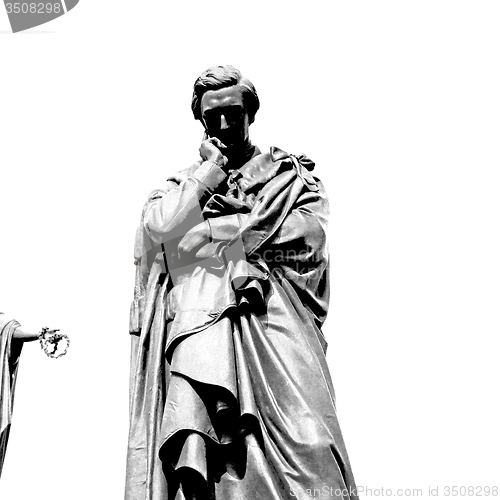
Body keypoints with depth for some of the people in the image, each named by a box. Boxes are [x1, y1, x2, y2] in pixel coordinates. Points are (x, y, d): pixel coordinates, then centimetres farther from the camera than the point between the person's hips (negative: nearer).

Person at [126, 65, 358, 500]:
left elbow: (309, 234, 1)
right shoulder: (183, 183, 25)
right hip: (199, 314, 1)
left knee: (305, 441, -20)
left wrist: (211, 232, 2)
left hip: (273, 312, -1)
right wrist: (211, 168, 10)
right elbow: (159, 227, 5)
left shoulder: (290, 172, 19)